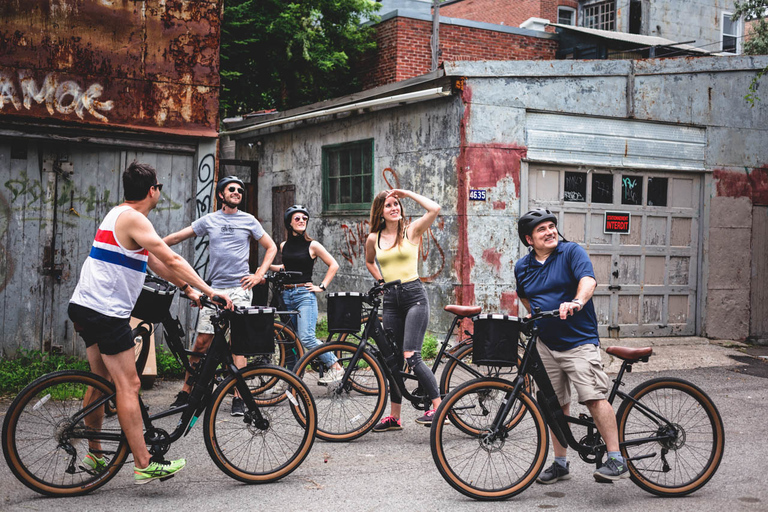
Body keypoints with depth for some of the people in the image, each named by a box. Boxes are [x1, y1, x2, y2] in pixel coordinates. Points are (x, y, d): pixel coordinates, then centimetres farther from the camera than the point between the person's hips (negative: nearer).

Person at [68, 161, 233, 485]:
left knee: (101, 380, 19)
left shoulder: (119, 215, 18)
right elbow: (172, 260, -20)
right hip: (107, 311, -11)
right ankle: (144, 466, -8)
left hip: (87, 307, 11)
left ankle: (94, 454, 29)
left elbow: (155, 262, 19)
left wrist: (188, 289, 17)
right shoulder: (134, 219, -15)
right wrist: (210, 291, -17)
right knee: (128, 385, -9)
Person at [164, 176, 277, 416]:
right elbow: (177, 237, 14)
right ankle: (186, 392, 11)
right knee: (202, 341, 0)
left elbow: (271, 247, 13)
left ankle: (238, 397, -1)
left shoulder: (249, 220, 8)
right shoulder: (209, 220, 10)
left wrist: (259, 275, 2)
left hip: (240, 288, -1)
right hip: (214, 288, 1)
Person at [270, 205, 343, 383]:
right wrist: (267, 267, 16)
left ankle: (336, 367, -6)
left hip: (305, 295, -5)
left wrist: (322, 287, -3)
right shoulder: (284, 246, 12)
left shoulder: (312, 245, -2)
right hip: (287, 295, 5)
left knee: (306, 338, -18)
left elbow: (333, 265, 2)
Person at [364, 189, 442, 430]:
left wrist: (407, 193, -6)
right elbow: (369, 261, 29)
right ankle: (394, 417, 17)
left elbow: (435, 209, -17)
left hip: (414, 295, -4)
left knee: (411, 357, -18)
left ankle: (438, 406, -11)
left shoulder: (411, 231, -1)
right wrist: (381, 280, 12)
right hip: (390, 299, 5)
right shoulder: (373, 238, 9)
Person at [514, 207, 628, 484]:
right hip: (545, 345, 5)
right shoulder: (522, 267, 10)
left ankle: (616, 460, -11)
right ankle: (561, 463, 20)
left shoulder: (572, 251, -4)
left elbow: (588, 280, -21)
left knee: (594, 397, -16)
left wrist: (577, 301, -41)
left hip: (579, 340, -5)